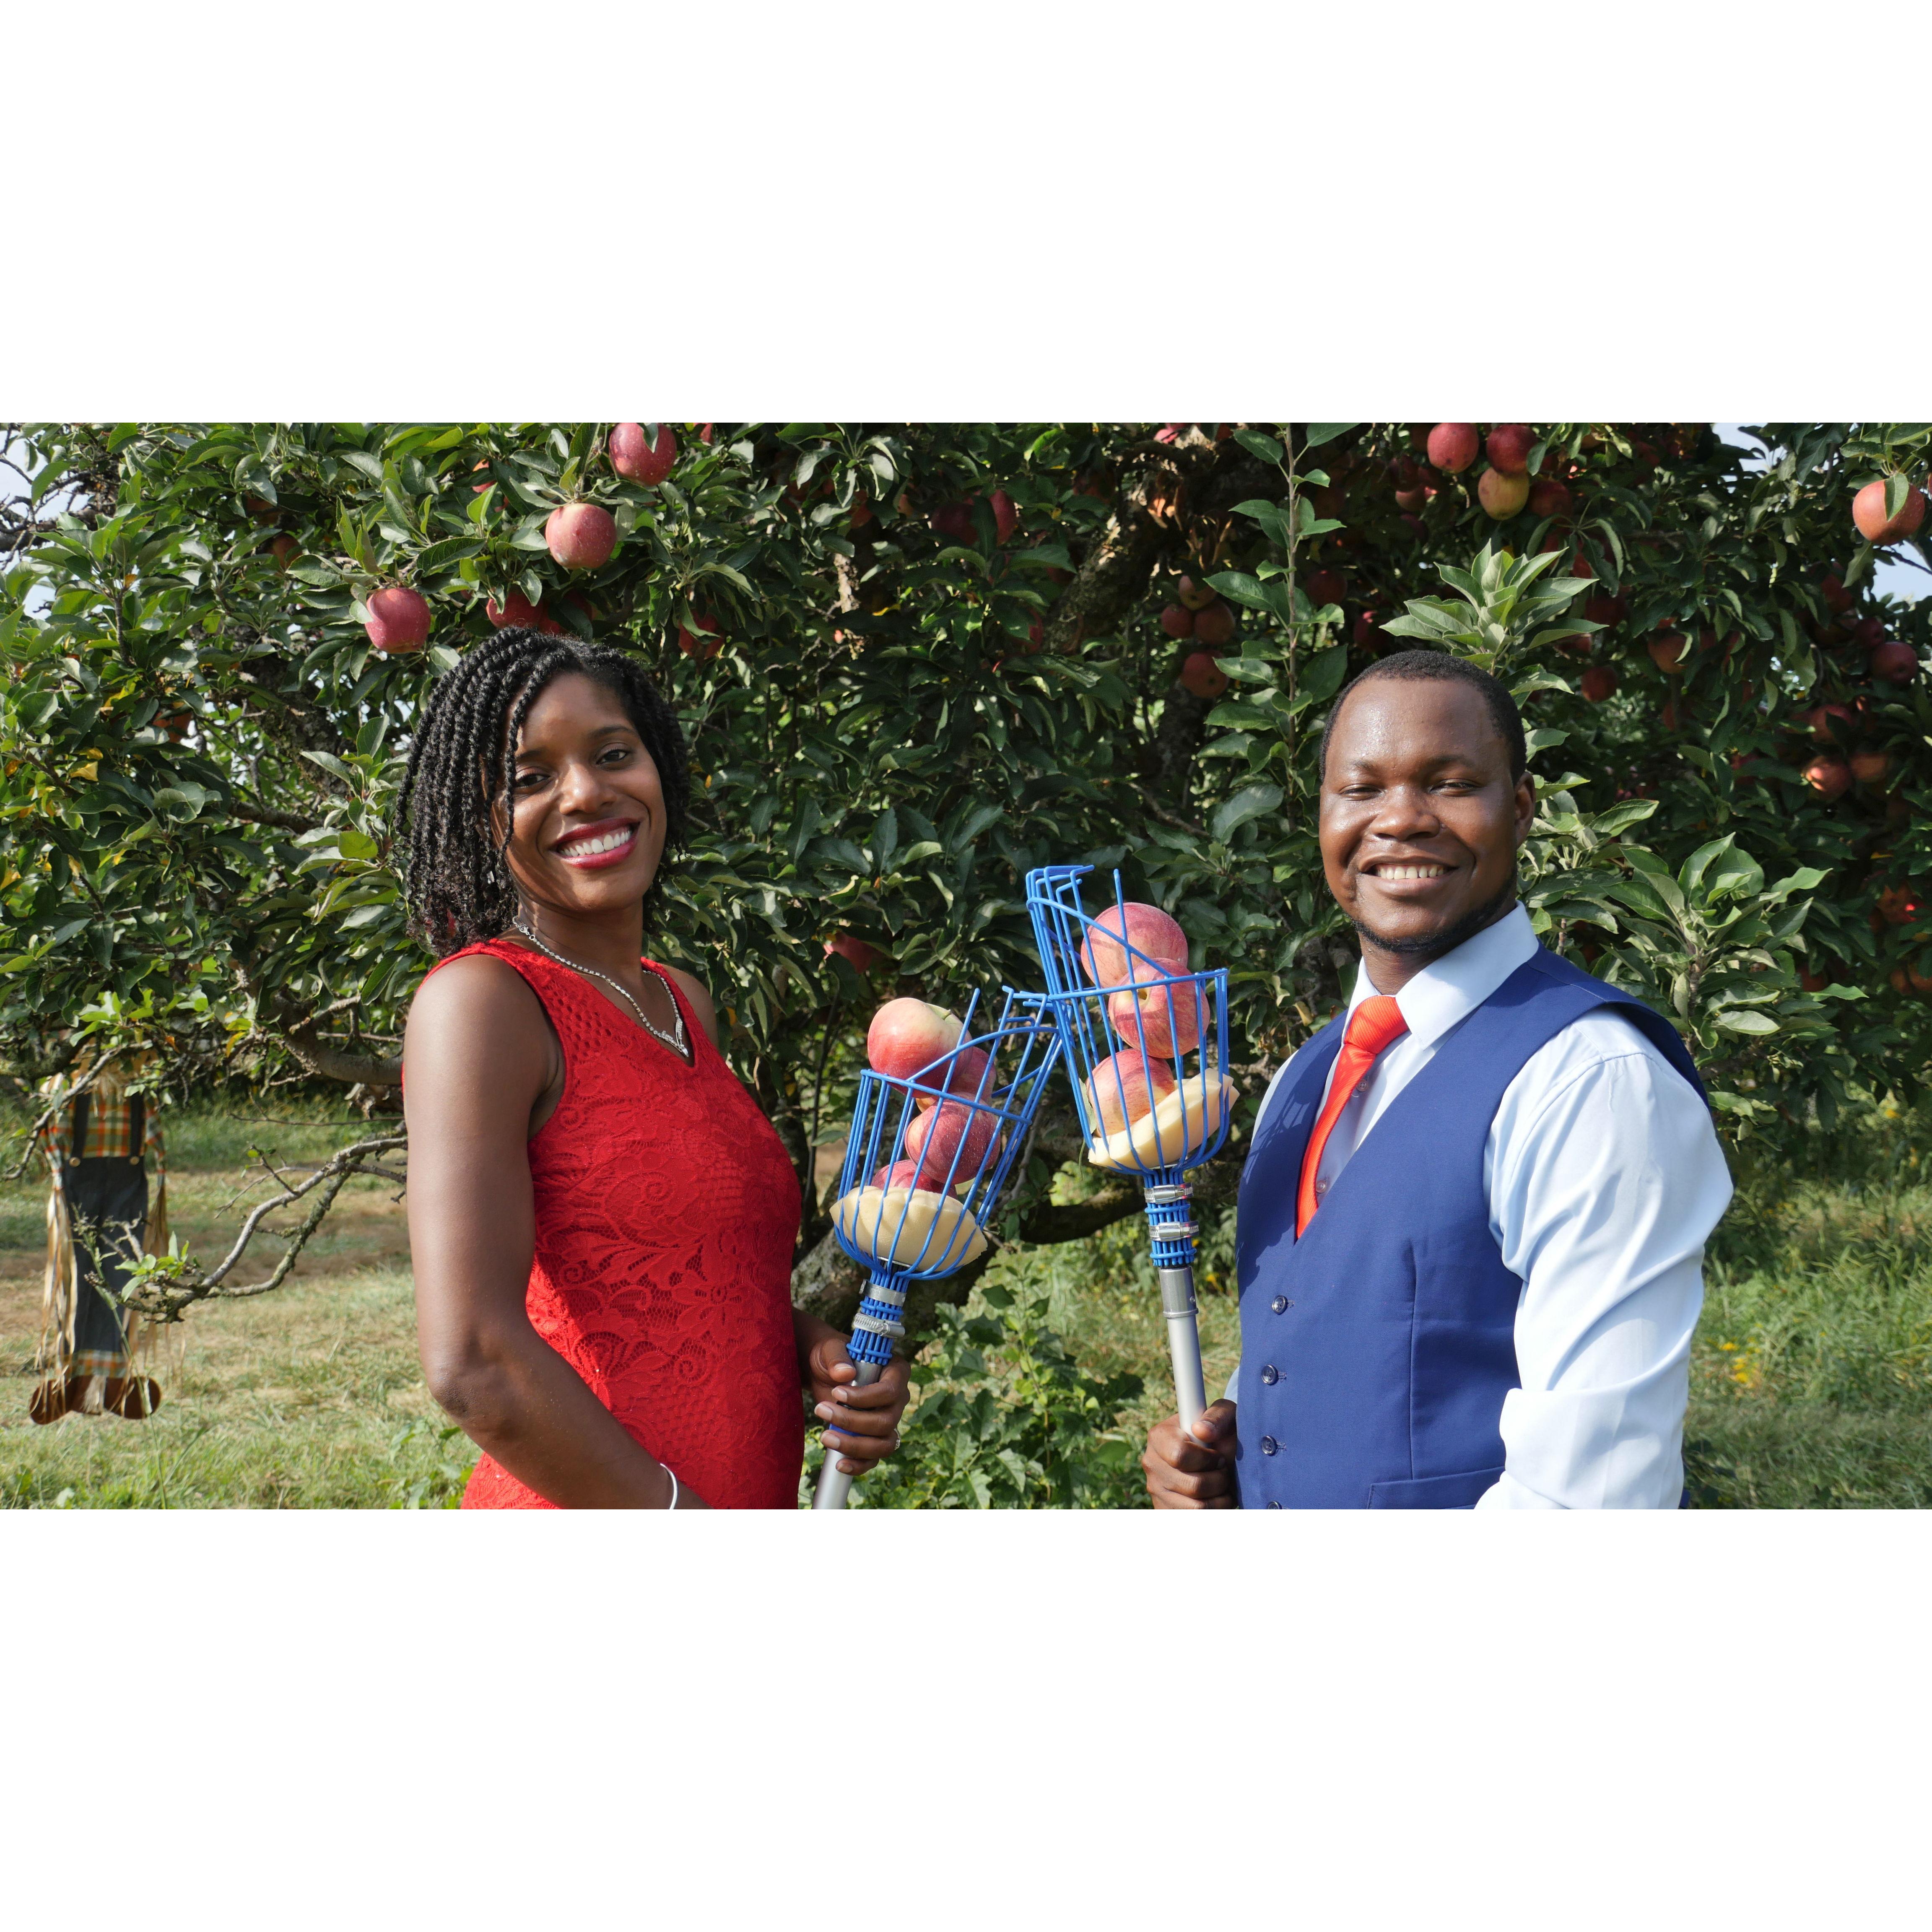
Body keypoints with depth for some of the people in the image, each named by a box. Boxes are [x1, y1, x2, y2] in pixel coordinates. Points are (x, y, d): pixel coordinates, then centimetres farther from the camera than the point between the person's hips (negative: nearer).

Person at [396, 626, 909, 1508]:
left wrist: (819, 1352, 0)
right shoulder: (482, 998, -15)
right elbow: (474, 1360, -23)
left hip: (760, 1497, 8)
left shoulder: (685, 1003, 9)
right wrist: (686, 1525, -18)